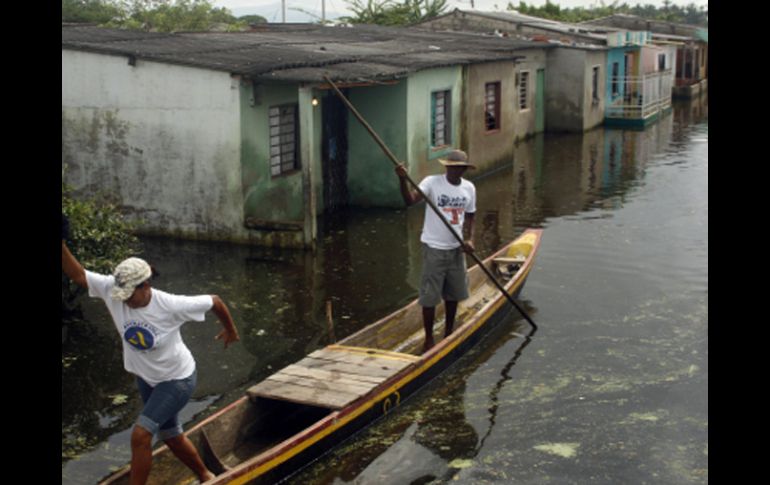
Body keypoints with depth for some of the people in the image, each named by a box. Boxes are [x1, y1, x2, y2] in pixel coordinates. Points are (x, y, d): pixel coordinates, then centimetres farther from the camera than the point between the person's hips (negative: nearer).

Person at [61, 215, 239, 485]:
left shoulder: (171, 305, -29)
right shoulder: (113, 291, -18)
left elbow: (214, 301, -16)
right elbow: (77, 274, -19)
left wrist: (230, 330, 0)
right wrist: (62, 245, -34)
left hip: (177, 379, -6)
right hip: (147, 379, 6)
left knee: (140, 435, -18)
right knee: (171, 437, 20)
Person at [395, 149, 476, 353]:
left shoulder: (469, 188, 2)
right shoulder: (432, 182, -14)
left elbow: (469, 217, 11)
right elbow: (410, 200, -28)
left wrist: (470, 240, -5)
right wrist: (403, 180, -46)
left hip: (456, 248, 5)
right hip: (434, 247, -5)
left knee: (453, 293, 17)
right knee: (429, 297, -1)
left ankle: (449, 332, 36)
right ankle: (428, 340, 11)